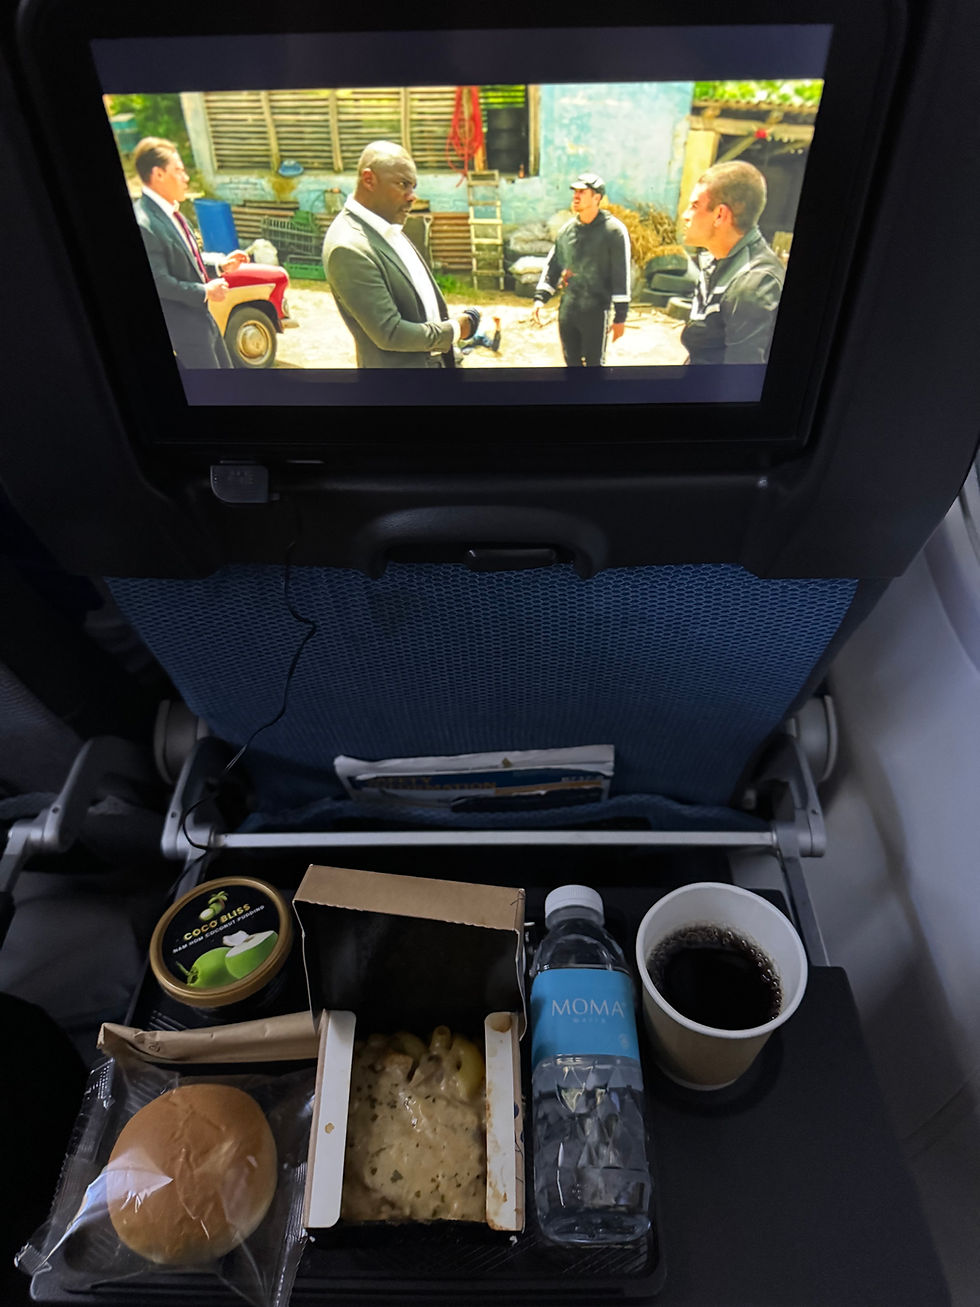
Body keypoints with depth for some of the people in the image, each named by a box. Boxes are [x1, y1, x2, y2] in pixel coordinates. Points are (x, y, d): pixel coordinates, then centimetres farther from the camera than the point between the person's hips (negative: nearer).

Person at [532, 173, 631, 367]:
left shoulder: (613, 230, -7)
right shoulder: (567, 229, 10)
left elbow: (622, 275, -9)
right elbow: (553, 265, 15)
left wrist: (620, 316, -12)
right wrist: (540, 298, 4)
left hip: (596, 311, -6)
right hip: (567, 309, 6)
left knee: (594, 363, -1)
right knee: (572, 362, 13)